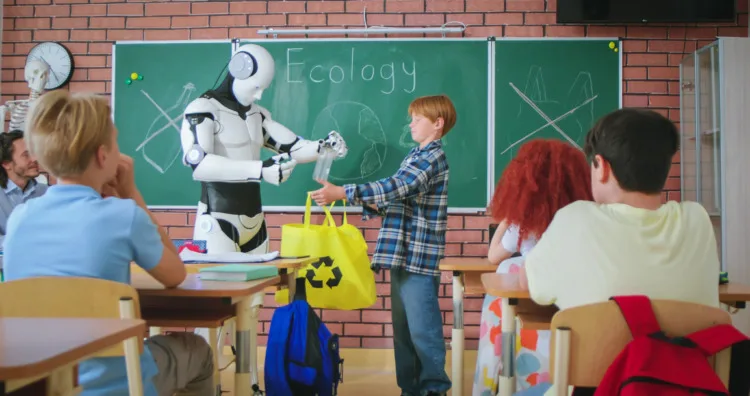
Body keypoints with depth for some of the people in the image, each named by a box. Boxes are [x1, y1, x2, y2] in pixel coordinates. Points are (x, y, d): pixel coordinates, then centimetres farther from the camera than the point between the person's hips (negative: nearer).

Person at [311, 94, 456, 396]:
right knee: (402, 327, 13)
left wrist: (343, 192, -30)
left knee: (422, 328, -4)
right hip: (402, 253, 9)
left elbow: (396, 186, -26)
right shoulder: (415, 155, 18)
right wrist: (374, 204, 3)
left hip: (420, 255, -9)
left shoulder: (434, 158, -13)